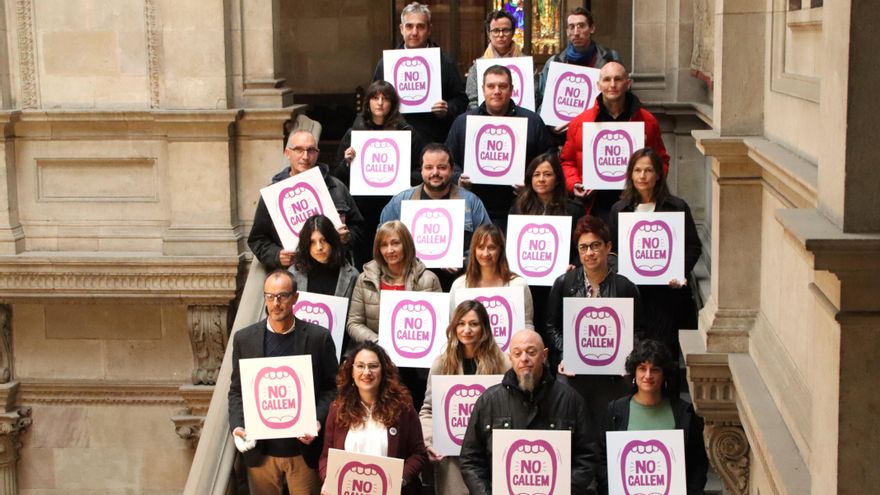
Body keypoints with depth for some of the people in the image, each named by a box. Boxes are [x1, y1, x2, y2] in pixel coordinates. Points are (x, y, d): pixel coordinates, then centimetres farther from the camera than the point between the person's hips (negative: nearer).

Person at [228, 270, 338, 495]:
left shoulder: (319, 337, -2)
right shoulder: (244, 338, 2)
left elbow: (332, 387, 1)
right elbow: (236, 391, 8)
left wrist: (318, 420, -15)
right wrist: (237, 426, -8)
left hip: (303, 449, -1)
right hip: (260, 450, 1)